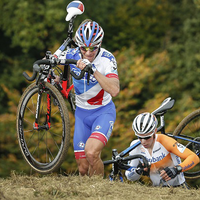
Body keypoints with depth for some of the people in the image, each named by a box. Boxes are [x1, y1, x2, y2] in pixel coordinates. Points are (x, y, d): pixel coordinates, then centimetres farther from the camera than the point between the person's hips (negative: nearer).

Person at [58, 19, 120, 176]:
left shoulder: (107, 59, -22)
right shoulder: (72, 55, -12)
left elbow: (114, 90, -36)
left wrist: (93, 70, -43)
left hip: (103, 112, -4)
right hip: (81, 113, 4)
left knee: (91, 153, -29)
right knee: (83, 167, 2)